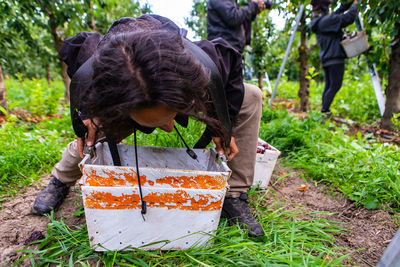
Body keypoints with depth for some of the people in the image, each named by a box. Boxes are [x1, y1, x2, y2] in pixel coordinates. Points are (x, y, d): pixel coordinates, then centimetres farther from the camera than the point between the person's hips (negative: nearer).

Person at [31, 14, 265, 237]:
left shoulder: (207, 70, -44)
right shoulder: (87, 78, -39)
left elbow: (231, 60, -17)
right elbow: (73, 50, -12)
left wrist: (223, 126, -21)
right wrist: (85, 116, -19)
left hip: (187, 91, 0)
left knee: (251, 97, -19)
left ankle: (234, 197, -11)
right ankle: (61, 181, 31)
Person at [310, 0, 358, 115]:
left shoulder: (318, 22, 12)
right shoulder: (326, 20, -15)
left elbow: (337, 13, 26)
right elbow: (348, 18, -15)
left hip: (325, 58, 9)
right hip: (334, 58, -9)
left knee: (329, 85, 11)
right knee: (335, 85, -6)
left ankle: (324, 109, 14)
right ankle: (324, 110, -8)